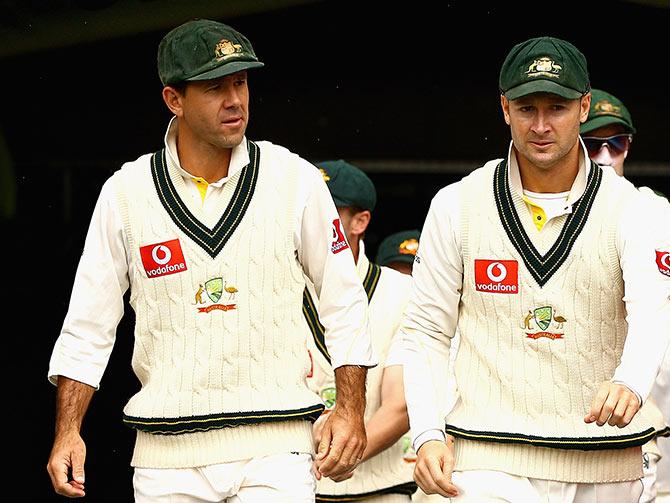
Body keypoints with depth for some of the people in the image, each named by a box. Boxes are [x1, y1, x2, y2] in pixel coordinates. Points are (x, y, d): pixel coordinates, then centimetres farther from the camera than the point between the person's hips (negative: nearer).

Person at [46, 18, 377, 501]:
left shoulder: (297, 181, 2)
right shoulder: (126, 193, 3)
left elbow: (344, 303, 8)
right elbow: (88, 326, 7)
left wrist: (351, 410, 1)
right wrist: (68, 432, -1)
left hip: (275, 448, -1)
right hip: (165, 457, 1)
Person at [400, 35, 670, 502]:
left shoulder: (630, 207, 1)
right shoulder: (457, 205, 5)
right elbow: (426, 331, 9)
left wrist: (629, 384, -37)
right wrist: (428, 435, -6)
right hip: (492, 463, -1)